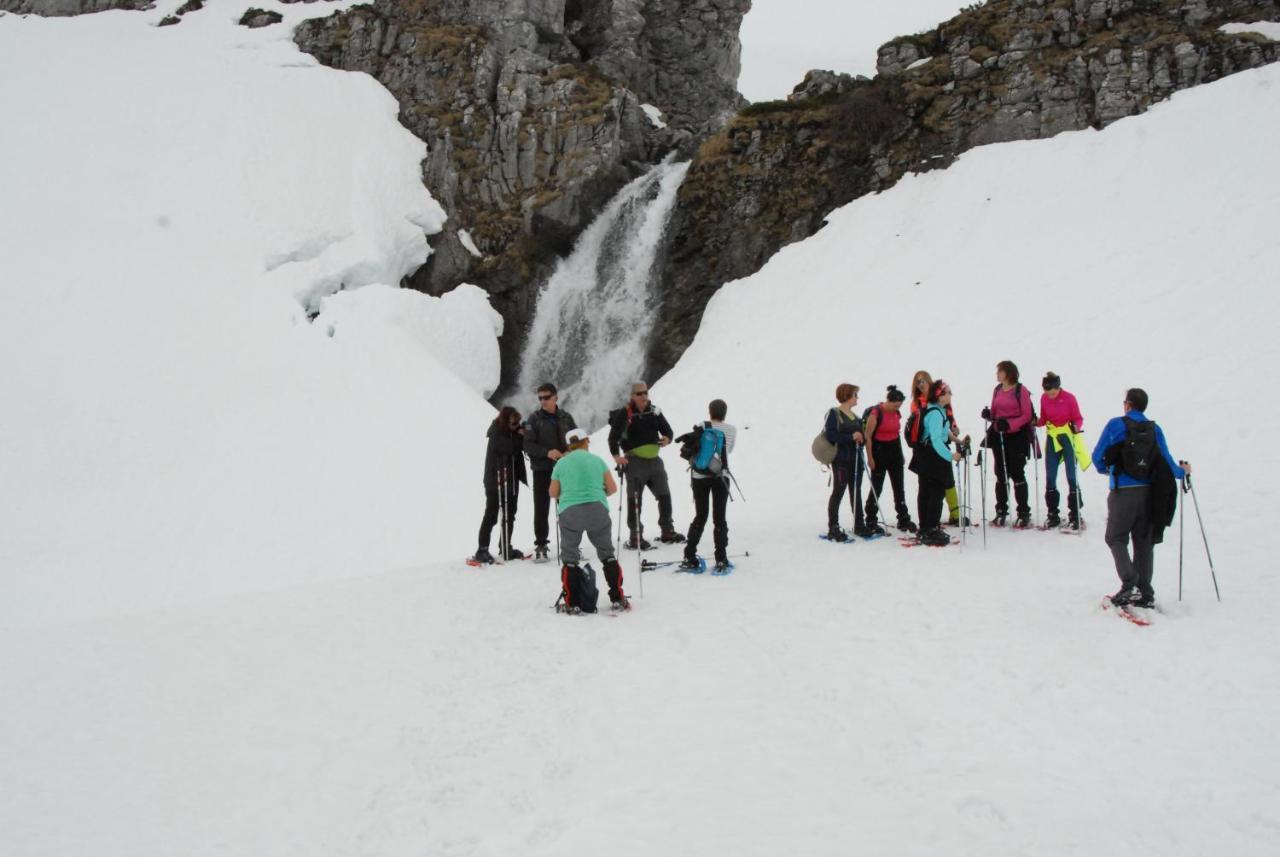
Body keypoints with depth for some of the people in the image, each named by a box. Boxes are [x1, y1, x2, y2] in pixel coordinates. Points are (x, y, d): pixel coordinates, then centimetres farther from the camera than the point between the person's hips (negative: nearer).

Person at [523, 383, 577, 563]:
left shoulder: (565, 417, 6)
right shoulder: (534, 418, -2)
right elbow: (528, 445, -8)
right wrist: (547, 452, -22)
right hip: (542, 469, -2)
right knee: (541, 509, 0)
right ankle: (541, 546, 8)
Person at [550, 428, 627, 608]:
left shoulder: (561, 463, 5)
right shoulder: (597, 460, 7)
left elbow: (553, 492, 9)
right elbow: (612, 488, 6)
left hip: (570, 512, -1)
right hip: (598, 510, 1)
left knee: (569, 558, 9)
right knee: (607, 554, 14)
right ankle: (618, 598, 12)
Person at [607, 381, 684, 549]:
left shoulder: (654, 412, 7)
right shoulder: (624, 414, -9)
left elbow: (667, 429, 12)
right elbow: (613, 436, -11)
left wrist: (667, 438, -11)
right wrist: (616, 455, -23)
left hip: (654, 460, 6)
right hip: (634, 461, -6)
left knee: (665, 496, 13)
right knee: (634, 500, -3)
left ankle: (667, 532, 28)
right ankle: (635, 537, 4)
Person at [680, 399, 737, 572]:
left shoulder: (701, 427, -5)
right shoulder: (732, 430, -2)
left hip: (700, 476, 1)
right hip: (721, 476, -1)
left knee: (700, 516, 11)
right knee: (719, 518, 5)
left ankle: (689, 557, 10)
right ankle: (721, 559, 1)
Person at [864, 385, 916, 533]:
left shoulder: (897, 413, 5)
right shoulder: (876, 413, -15)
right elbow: (868, 436, -13)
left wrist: (901, 454, 18)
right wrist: (870, 458, -14)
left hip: (895, 451, 6)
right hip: (879, 451, -6)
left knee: (899, 487, 9)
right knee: (877, 487, 1)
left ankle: (904, 519, 17)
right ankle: (871, 521, 11)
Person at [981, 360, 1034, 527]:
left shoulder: (1021, 390, -8)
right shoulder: (997, 390, 10)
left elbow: (1027, 415, -9)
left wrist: (1009, 424, -21)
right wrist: (988, 415, -7)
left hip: (1017, 437, -6)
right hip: (999, 437, 6)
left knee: (1017, 474, -2)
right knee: (1001, 475, 9)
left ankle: (1024, 513, 5)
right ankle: (1001, 512, 16)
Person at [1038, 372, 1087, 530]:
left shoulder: (1069, 398, -13)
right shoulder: (1044, 398, -1)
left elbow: (1078, 419, -7)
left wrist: (1076, 427, -27)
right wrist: (1036, 422, -12)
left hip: (1068, 438, -4)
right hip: (1052, 438, 4)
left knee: (1071, 477, -2)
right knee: (1050, 478, 4)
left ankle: (1075, 516, 5)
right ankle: (1053, 515, 14)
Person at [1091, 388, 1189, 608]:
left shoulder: (1116, 425, -5)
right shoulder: (1155, 430, 3)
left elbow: (1098, 456, 0)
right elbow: (1166, 462, 4)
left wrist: (1106, 469, 23)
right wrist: (1182, 471, 26)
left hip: (1122, 492, -4)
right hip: (1148, 493, 4)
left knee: (1116, 538, 8)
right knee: (1144, 541, 12)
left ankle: (1129, 585, -10)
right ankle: (1145, 593, 12)